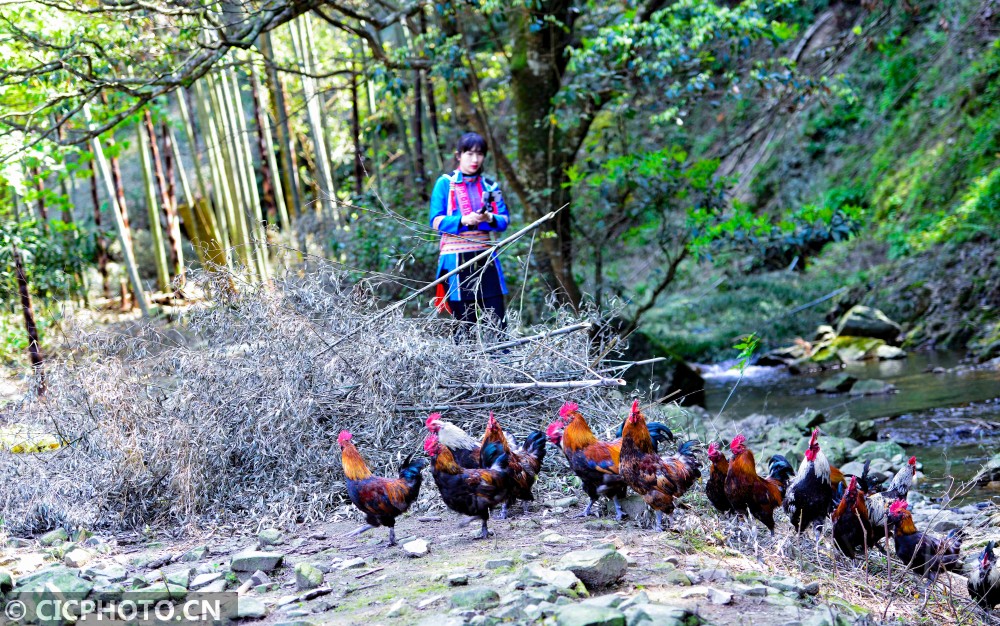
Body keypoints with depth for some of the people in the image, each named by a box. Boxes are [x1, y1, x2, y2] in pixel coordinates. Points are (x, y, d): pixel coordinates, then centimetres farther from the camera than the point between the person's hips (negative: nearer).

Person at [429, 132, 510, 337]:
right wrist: (463, 220, -20)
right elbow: (436, 221, -4)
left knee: (497, 319, -3)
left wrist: (490, 218, -15)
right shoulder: (445, 183, 3)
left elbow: (505, 220, 7)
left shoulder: (490, 186, 13)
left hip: (485, 258, 3)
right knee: (465, 322, -1)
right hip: (456, 258, -3)